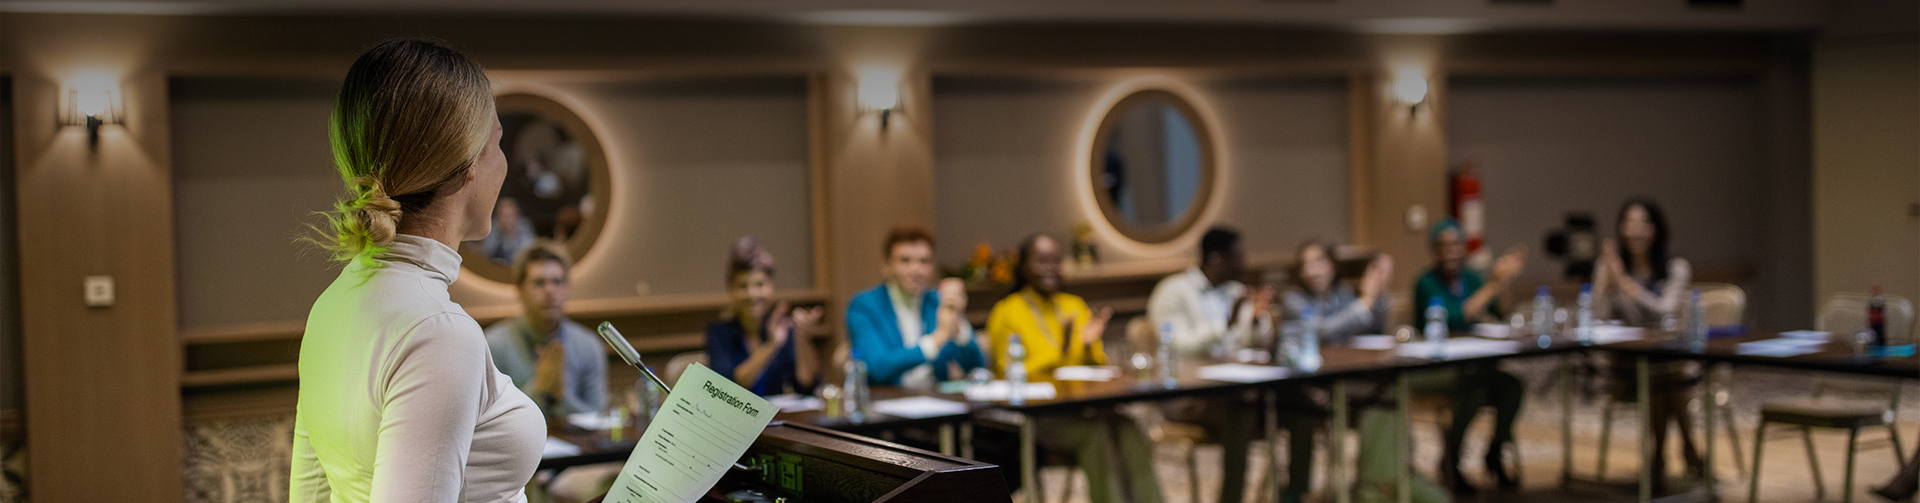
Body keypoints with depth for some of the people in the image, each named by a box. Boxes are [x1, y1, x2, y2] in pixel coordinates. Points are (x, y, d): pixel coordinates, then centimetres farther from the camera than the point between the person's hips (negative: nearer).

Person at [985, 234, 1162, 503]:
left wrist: (1089, 345, -2)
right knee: (1097, 433, -33)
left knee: (1129, 431, -28)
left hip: (1082, 407, 4)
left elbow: (1098, 367, 20)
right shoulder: (1006, 312, 3)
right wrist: (1060, 353, -17)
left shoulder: (1075, 305, 19)